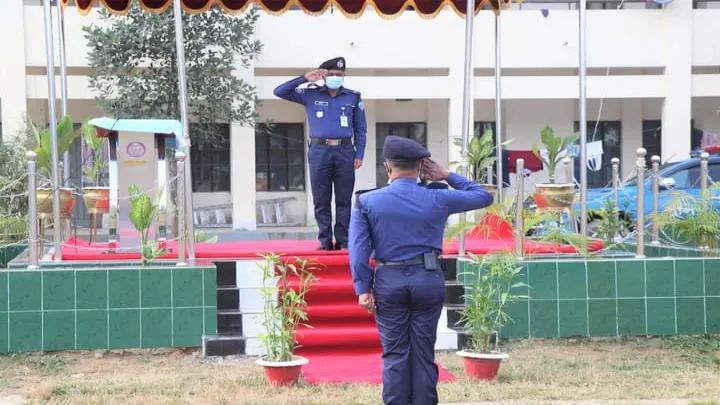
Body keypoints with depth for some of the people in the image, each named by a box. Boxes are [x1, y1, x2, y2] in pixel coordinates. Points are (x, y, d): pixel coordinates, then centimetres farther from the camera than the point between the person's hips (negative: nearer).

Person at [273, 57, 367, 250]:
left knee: (344, 200, 2)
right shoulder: (310, 94, 7)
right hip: (319, 151, 0)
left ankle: (343, 241, 7)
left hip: (345, 151, 0)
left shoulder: (353, 97, 9)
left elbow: (360, 129, 10)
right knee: (321, 201, 2)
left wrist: (359, 155, 1)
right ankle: (325, 242, 7)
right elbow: (279, 92, 3)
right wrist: (304, 79, -4)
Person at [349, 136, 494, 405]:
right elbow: (483, 197, 12)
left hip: (388, 282, 0)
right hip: (428, 280, 0)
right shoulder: (438, 199, 0)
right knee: (423, 353, 7)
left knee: (395, 355, 5)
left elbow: (358, 248, -7)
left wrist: (363, 289, -4)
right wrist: (448, 176, 16)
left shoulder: (367, 201, -1)